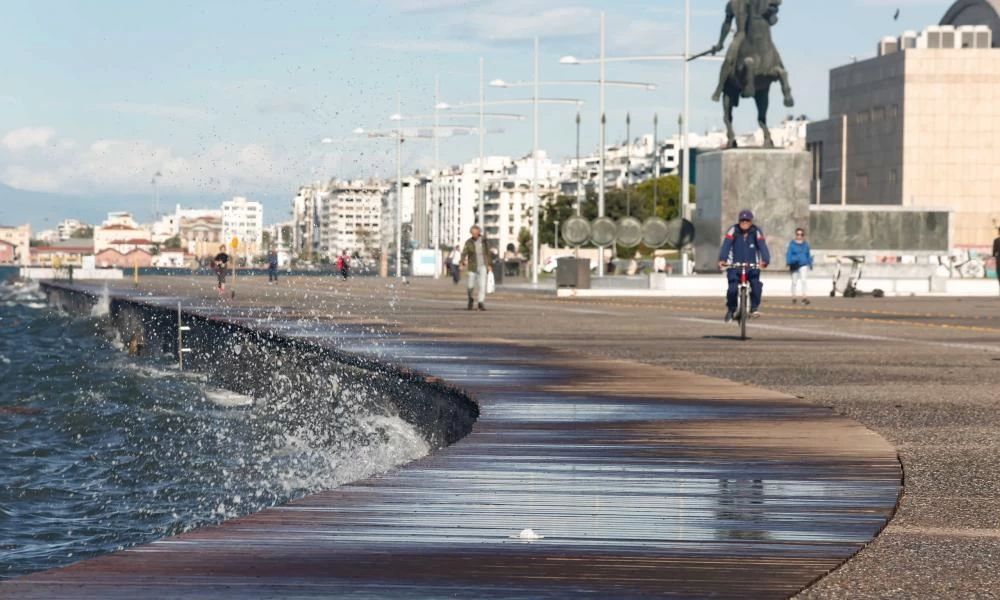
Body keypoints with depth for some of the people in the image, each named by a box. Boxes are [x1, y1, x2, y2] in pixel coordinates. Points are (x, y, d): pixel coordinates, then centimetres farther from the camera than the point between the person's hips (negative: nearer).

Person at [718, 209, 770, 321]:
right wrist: (722, 260, -37)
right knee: (733, 289, -17)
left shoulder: (756, 232, -6)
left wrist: (765, 260, -37)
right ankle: (730, 310, 8)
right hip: (734, 266, -1)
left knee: (756, 285, -23)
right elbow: (726, 245, -19)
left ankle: (755, 308, -3)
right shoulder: (733, 230, -8)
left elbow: (762, 246, -18)